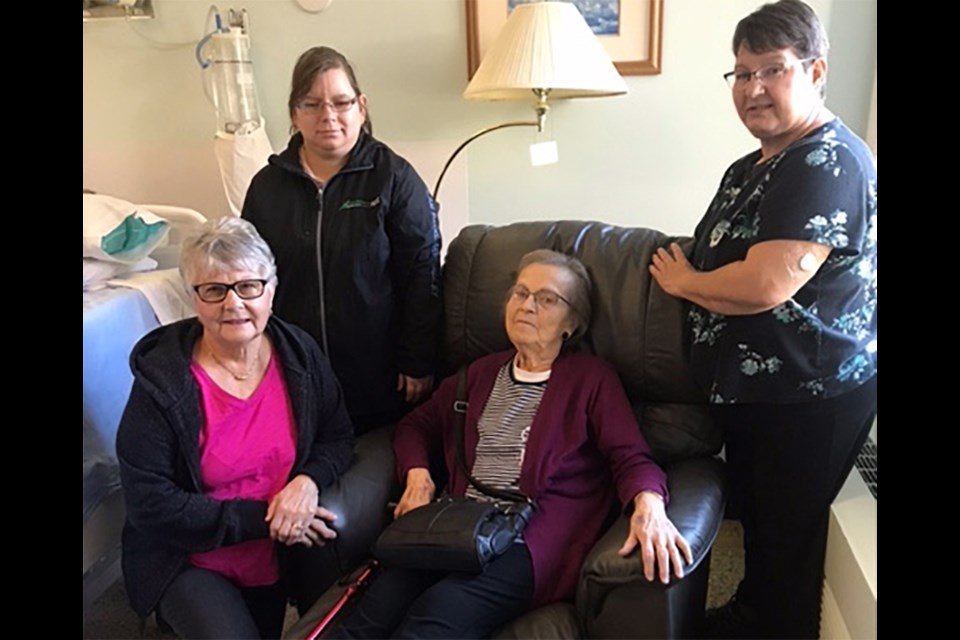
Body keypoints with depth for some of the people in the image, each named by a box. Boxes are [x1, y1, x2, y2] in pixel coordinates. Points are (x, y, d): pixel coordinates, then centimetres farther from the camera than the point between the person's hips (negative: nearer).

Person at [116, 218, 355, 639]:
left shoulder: (299, 354, -8)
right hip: (190, 560, -3)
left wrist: (308, 481, -21)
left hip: (281, 553, 4)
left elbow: (337, 436, 1)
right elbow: (150, 505, -18)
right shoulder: (160, 380, -18)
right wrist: (262, 518, -23)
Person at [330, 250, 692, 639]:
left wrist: (649, 505, -24)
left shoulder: (593, 380, 8)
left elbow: (631, 459, -1)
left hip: (534, 540, -4)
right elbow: (418, 425, 29)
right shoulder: (482, 373, 22)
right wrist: (418, 474, 7)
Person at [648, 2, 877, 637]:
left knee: (789, 532, 9)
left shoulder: (828, 163, -21)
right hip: (749, 384, 9)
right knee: (753, 512, 25)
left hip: (811, 394, -9)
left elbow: (764, 286, -30)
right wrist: (684, 270, 3)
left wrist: (680, 280, -13)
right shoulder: (752, 168, 10)